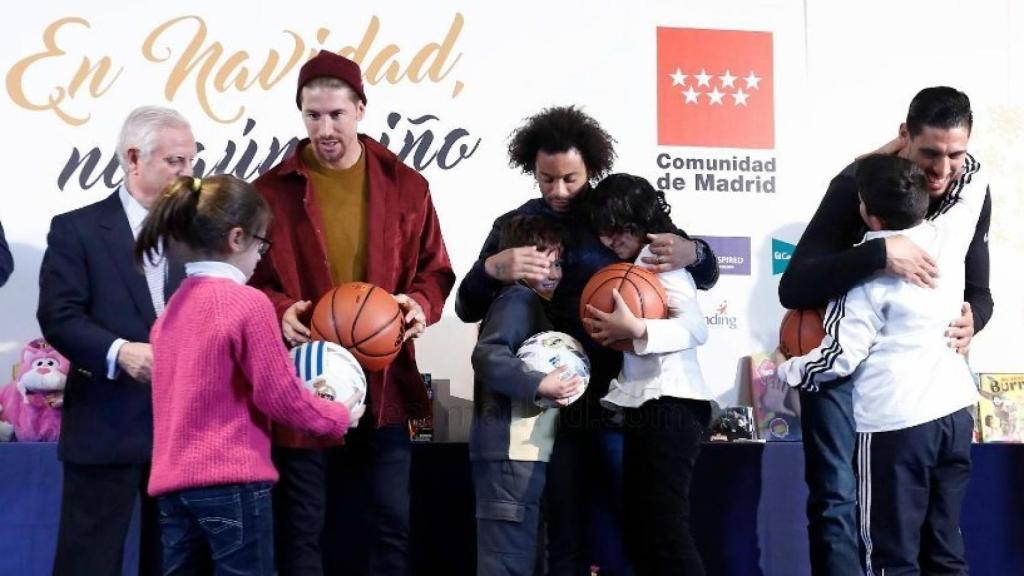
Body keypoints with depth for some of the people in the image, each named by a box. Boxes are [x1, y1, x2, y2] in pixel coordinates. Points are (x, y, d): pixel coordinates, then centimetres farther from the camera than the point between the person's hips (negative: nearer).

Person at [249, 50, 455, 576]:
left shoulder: (405, 186, 4)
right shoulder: (273, 190, -1)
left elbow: (434, 270, 9)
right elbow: (246, 278, 2)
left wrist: (420, 304, -12)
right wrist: (279, 311, -18)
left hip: (383, 383, 2)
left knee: (392, 521, 8)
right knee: (300, 527, 6)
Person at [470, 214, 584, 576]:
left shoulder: (535, 305, 21)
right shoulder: (518, 300, -10)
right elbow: (488, 356, -25)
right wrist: (539, 386, -30)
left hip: (526, 453, 10)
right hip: (512, 453, -10)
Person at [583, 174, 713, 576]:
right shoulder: (634, 266, 22)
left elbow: (697, 329, -22)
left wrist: (635, 330, -32)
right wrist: (613, 331, 4)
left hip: (670, 407, -11)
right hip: (648, 408, 11)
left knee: (665, 531, -12)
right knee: (642, 536, 13)